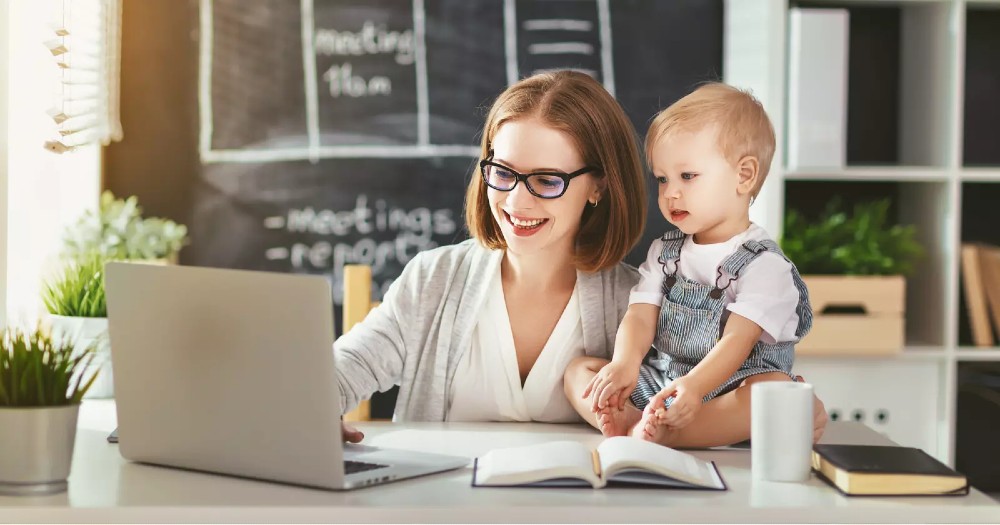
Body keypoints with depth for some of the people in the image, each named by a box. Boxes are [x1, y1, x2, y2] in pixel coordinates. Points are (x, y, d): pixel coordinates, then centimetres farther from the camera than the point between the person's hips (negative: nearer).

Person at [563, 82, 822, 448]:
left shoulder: (764, 264, -6)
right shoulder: (664, 253, 13)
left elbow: (738, 340, -18)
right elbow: (641, 315, 1)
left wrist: (695, 385, -37)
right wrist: (625, 363, -23)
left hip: (728, 394, -5)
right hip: (659, 385, 5)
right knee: (578, 370, -6)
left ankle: (665, 434, -46)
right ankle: (632, 423, -33)